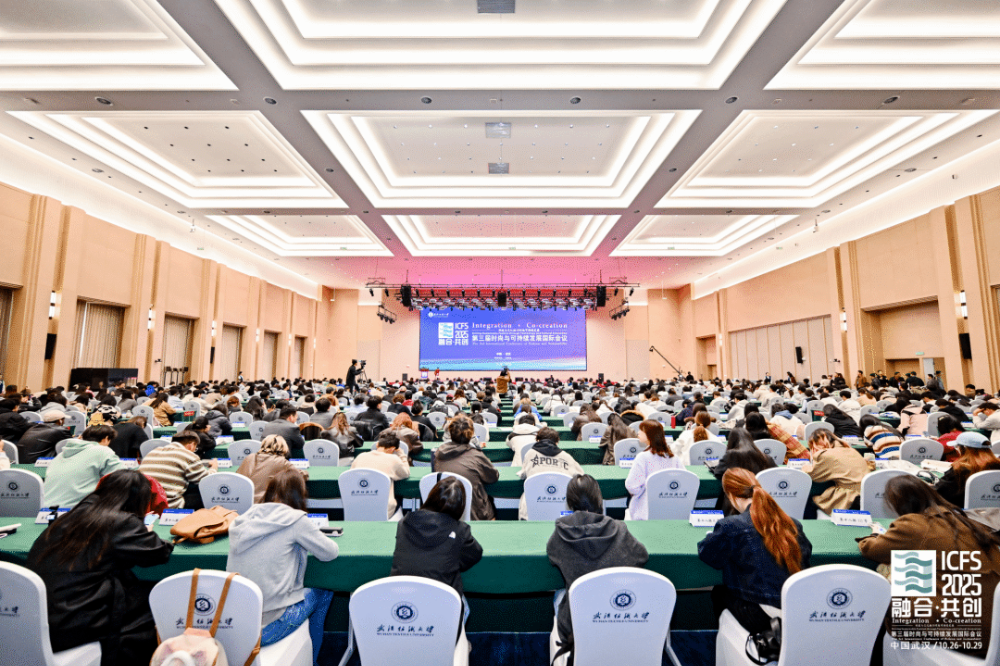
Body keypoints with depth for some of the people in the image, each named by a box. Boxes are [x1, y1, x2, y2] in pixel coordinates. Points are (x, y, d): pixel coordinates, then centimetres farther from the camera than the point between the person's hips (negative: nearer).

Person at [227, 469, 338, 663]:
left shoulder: (243, 519, 3)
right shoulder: (295, 520, -14)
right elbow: (329, 552, -3)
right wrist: (310, 536, 15)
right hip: (266, 629, -6)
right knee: (323, 593, 17)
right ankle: (309, 660, 32)